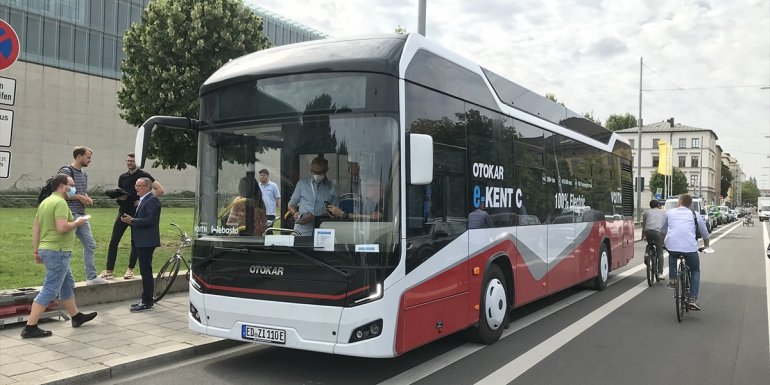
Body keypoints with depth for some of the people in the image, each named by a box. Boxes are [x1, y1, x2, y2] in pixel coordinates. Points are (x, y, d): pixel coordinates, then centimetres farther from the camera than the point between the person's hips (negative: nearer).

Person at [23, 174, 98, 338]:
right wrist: (77, 222, -10)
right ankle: (30, 327, -4)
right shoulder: (60, 202, -17)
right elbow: (62, 227, -28)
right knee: (49, 290, -6)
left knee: (67, 285, 21)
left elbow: (36, 228, 14)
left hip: (47, 249, 10)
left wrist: (36, 251, 17)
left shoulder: (45, 202, 13)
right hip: (58, 251, -10)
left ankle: (76, 317, 33)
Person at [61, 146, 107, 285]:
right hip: (70, 215, -9)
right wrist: (79, 197, -15)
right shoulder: (66, 171, -10)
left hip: (81, 215, 9)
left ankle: (91, 276, 19)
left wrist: (87, 199, 7)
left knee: (90, 245, 11)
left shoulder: (84, 174, 17)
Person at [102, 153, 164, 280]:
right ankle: (109, 271, 1)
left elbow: (160, 190, -9)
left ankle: (130, 270, 15)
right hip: (124, 212, 4)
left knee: (135, 242, 4)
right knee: (114, 241, -3)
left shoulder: (143, 175, -3)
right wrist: (119, 197, -2)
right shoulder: (123, 177, 12)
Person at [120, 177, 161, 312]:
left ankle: (147, 302, -3)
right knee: (145, 271, 14)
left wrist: (132, 220, -16)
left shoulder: (152, 200, -13)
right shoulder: (143, 200, 19)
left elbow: (150, 220, -22)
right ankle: (146, 300, 22)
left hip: (147, 241, -10)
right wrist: (130, 220, 4)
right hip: (141, 241, 10)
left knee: (146, 270, -7)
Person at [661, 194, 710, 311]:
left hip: (671, 245, 0)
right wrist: (706, 246, 48)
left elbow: (663, 229, 32)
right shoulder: (695, 215, 18)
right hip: (690, 247, 0)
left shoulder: (669, 212, 18)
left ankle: (672, 279, 25)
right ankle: (693, 300, 8)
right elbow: (705, 233, 29)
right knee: (695, 271, 22)